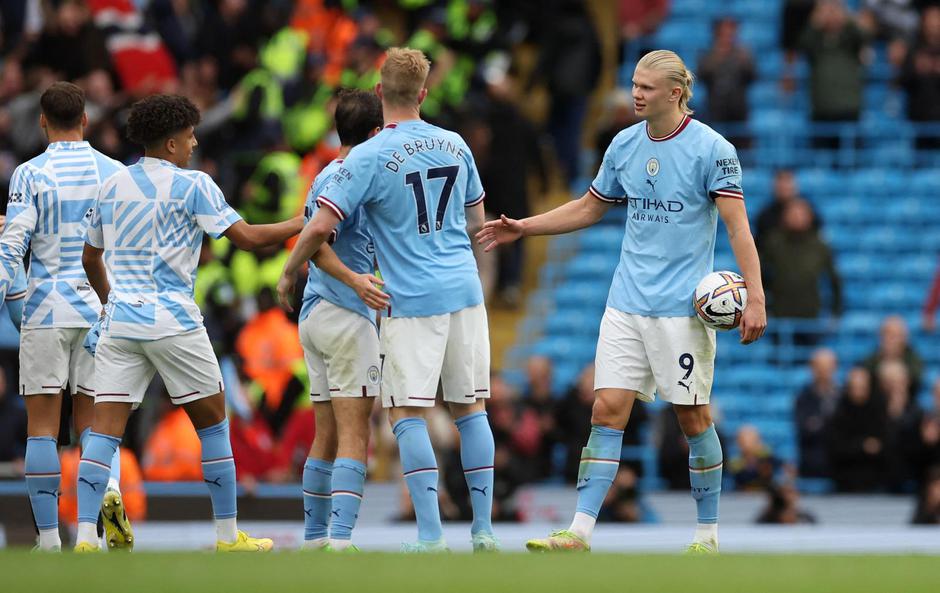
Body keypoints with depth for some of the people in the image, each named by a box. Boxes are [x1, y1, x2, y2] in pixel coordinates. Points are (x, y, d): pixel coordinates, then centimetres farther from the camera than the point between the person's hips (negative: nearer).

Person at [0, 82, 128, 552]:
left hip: (45, 311, -2)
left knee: (42, 426, 3)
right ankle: (110, 490, -21)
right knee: (92, 420, 9)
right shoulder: (114, 173, 4)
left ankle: (49, 539, -1)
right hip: (100, 312, 3)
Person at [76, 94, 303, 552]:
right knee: (212, 422, 10)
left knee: (105, 428, -1)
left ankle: (85, 535, -15)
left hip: (119, 321, 4)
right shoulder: (192, 185, -5)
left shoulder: (112, 187, 11)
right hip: (171, 320, -4)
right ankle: (227, 535, 14)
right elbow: (246, 237, -9)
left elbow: (91, 259, 20)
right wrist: (304, 223, 3)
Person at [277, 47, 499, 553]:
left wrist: (288, 276, 4)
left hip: (414, 300, -5)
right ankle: (483, 530, 9)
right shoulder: (454, 145, 6)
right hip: (466, 292, 5)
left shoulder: (370, 157, -10)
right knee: (470, 407, 10)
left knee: (407, 414, -1)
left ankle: (430, 534, -9)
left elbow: (320, 227, -12)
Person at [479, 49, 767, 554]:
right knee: (608, 409, -4)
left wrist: (754, 298, -21)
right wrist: (524, 227, 18)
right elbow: (589, 208, 23)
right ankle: (580, 532, -7)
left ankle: (707, 535, 13)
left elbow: (737, 227, -13)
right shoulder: (625, 144, 9)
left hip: (682, 306, -5)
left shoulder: (710, 148, -9)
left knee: (693, 417, 1)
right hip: (627, 301, 5)